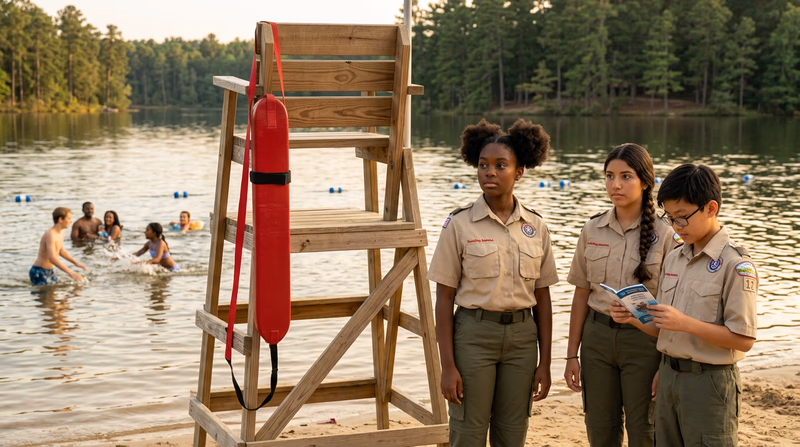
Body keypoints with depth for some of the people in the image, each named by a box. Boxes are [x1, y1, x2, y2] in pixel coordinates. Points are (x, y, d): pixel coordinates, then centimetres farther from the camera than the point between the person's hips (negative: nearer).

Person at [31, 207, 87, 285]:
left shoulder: (61, 233, 6)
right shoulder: (50, 234, -24)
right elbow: (52, 258, -35)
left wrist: (76, 263, 18)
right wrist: (71, 273, -40)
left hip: (50, 271, 10)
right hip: (39, 272, -10)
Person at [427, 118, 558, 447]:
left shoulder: (536, 226, 3)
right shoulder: (460, 224, -6)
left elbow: (542, 298, 7)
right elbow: (444, 298, -5)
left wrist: (545, 362, 4)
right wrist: (447, 366, -8)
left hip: (522, 335, 3)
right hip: (474, 334, -3)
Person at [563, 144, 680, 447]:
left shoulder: (663, 235, -7)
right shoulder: (592, 231, 4)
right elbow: (581, 294, 7)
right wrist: (572, 355, 6)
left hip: (643, 339, -3)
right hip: (597, 336, 4)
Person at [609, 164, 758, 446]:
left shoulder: (736, 265, -12)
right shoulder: (673, 259, 10)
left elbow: (744, 339, -16)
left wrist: (685, 323, -24)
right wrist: (633, 318, -6)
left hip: (709, 381, -6)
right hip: (669, 375, 7)